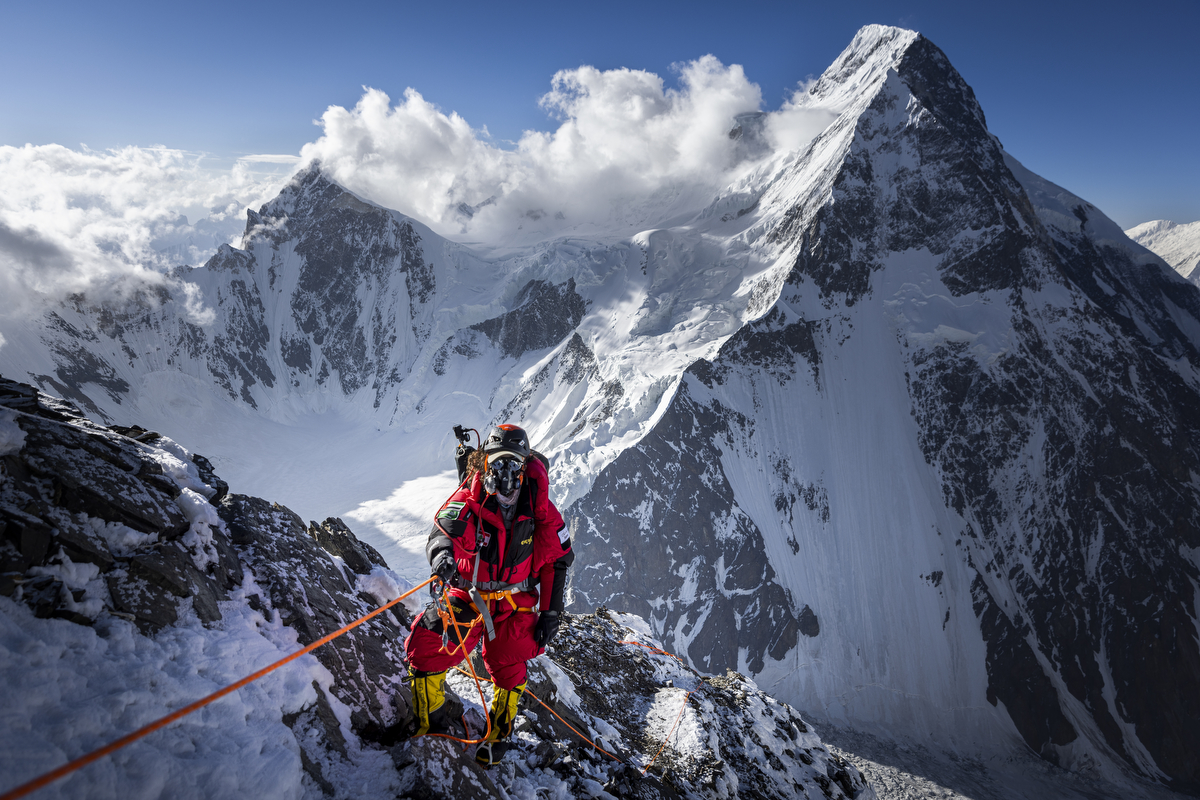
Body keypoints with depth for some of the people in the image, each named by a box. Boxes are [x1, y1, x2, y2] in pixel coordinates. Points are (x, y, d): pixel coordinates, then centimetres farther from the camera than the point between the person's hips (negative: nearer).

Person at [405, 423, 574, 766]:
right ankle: (432, 724, 18)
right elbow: (442, 530, -29)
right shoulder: (468, 500, -12)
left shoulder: (539, 509, -9)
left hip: (516, 601, 0)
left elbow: (556, 562, -1)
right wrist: (441, 552, -54)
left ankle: (500, 732, 30)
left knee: (508, 667, 1)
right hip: (468, 595, 0)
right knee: (424, 648, -7)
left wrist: (550, 613, -3)